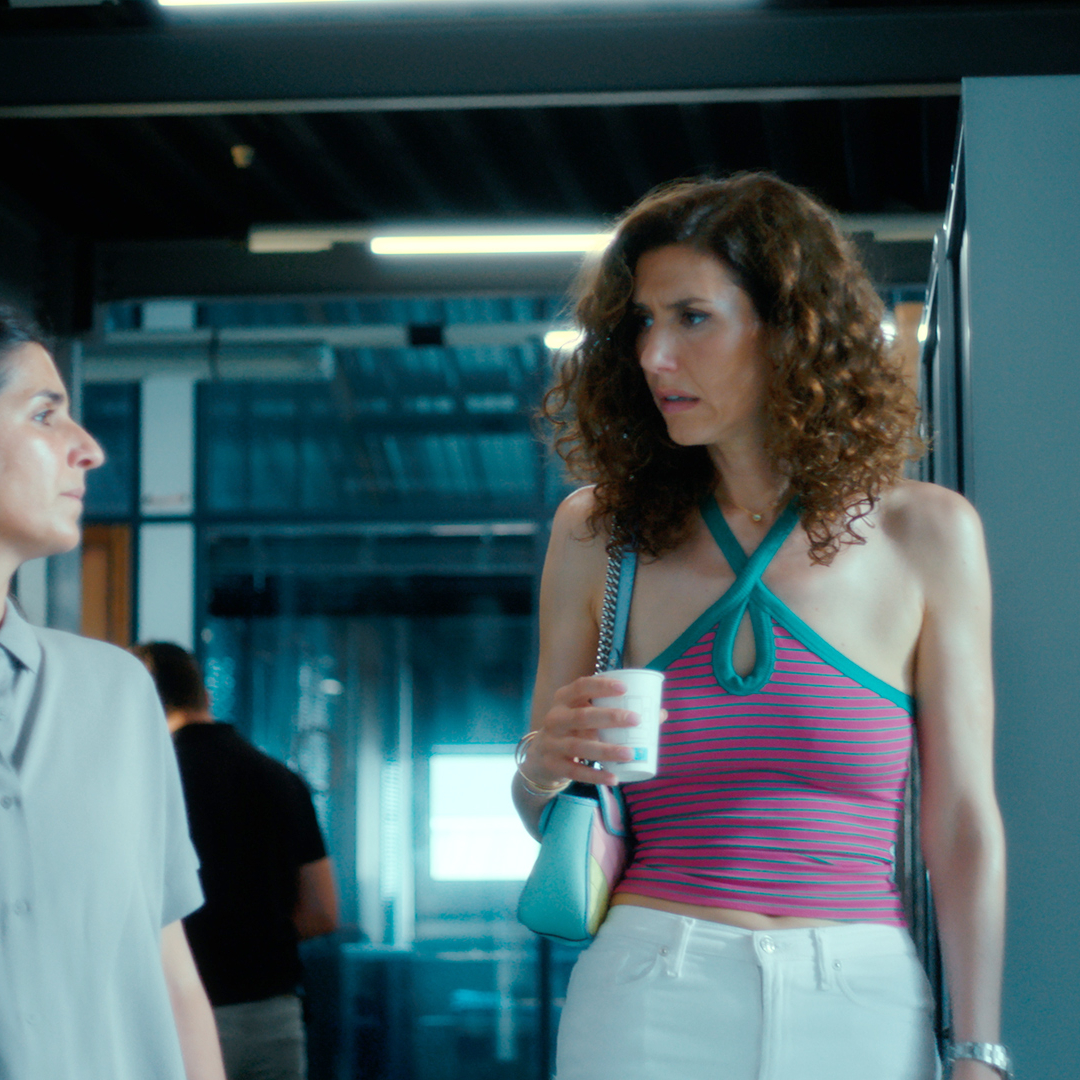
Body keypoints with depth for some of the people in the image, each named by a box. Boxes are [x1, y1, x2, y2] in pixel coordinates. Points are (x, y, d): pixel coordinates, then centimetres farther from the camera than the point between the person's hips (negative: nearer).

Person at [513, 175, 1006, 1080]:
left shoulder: (925, 536, 1)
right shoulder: (597, 533, 5)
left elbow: (962, 822, 1)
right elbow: (549, 819, 12)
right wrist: (545, 768, -10)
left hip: (861, 1003, -1)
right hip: (647, 998, 1)